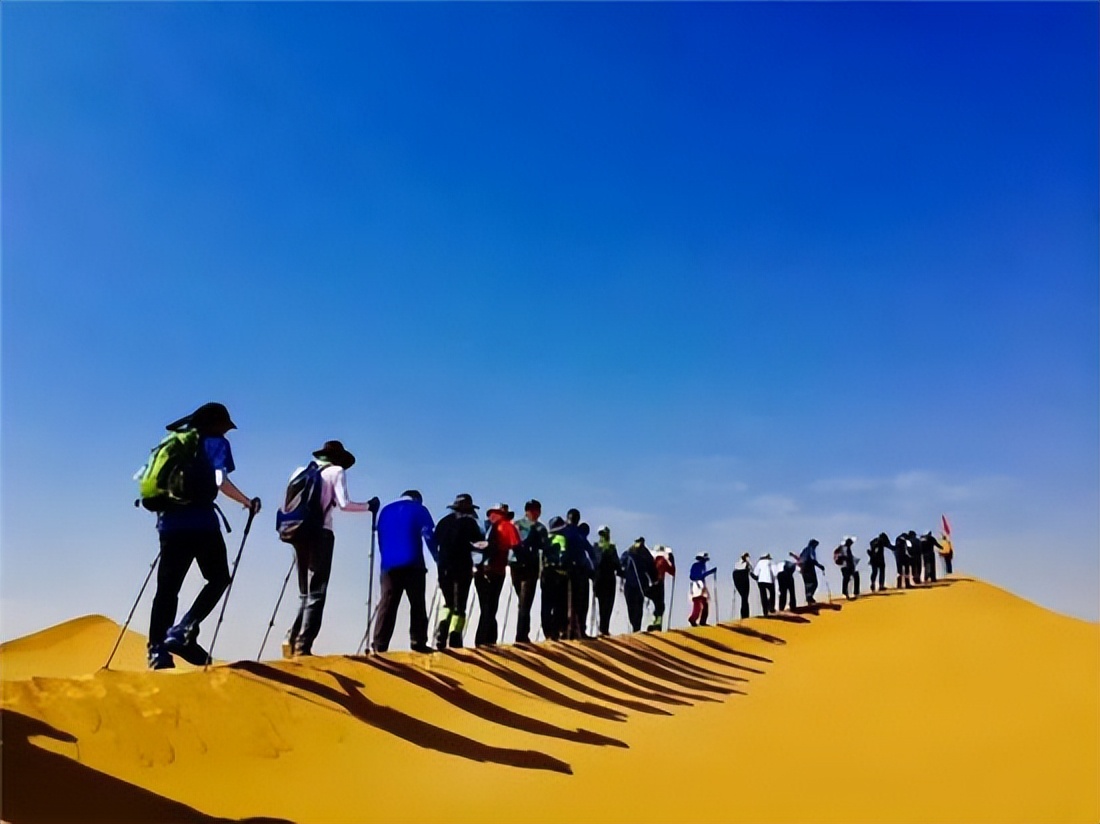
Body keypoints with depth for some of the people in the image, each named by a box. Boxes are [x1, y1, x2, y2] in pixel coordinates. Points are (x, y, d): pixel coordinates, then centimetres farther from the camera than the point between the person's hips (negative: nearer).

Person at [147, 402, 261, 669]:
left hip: (170, 524, 6)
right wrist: (247, 502, -5)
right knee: (219, 578, 11)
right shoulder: (216, 442, 2)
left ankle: (157, 648, 1)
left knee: (167, 588, 7)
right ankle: (184, 630, -4)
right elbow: (220, 481, -14)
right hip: (201, 524, -5)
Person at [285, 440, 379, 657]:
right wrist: (368, 506, 6)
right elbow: (343, 504, -7)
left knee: (305, 592, 13)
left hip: (299, 533, 6)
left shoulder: (300, 471, 19)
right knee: (316, 593, -4)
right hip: (321, 533, -5)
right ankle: (302, 645, -13)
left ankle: (292, 639, 1)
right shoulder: (336, 471, 5)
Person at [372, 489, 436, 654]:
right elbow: (430, 536, 0)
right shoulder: (420, 510, 8)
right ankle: (418, 643, -1)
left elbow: (381, 538, 20)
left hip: (389, 565, 3)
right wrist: (438, 560, 4)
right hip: (412, 564, -3)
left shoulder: (386, 510, 20)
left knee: (387, 604, 2)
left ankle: (379, 645, -4)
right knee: (417, 604, 4)